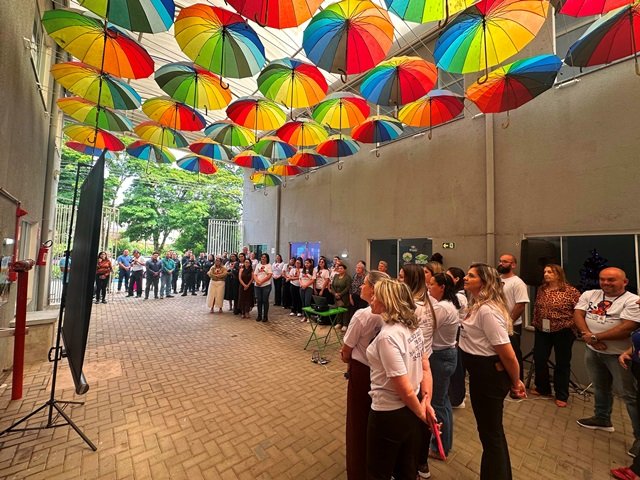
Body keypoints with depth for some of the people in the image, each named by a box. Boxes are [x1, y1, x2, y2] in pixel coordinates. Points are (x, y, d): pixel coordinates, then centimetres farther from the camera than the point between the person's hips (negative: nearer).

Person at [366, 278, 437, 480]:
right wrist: (426, 402, 4)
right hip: (410, 410, 8)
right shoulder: (413, 326, -4)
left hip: (390, 414, -7)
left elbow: (404, 388, -24)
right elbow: (425, 367, 3)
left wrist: (421, 413, -7)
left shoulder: (387, 336, -30)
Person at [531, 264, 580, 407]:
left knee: (562, 363, 10)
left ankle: (561, 396, 24)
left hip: (563, 332, -5)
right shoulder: (541, 290, 5)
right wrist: (535, 323, 10)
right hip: (542, 331, 5)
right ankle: (542, 388, 30)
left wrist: (572, 326, -12)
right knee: (539, 359, 10)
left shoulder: (570, 291, -11)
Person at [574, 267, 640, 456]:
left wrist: (595, 336, -18)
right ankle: (602, 419, 39)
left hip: (619, 354, -5)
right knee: (600, 387, 21)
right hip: (592, 351, 5)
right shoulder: (589, 295, 1)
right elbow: (578, 315, -5)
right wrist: (589, 336, -18)